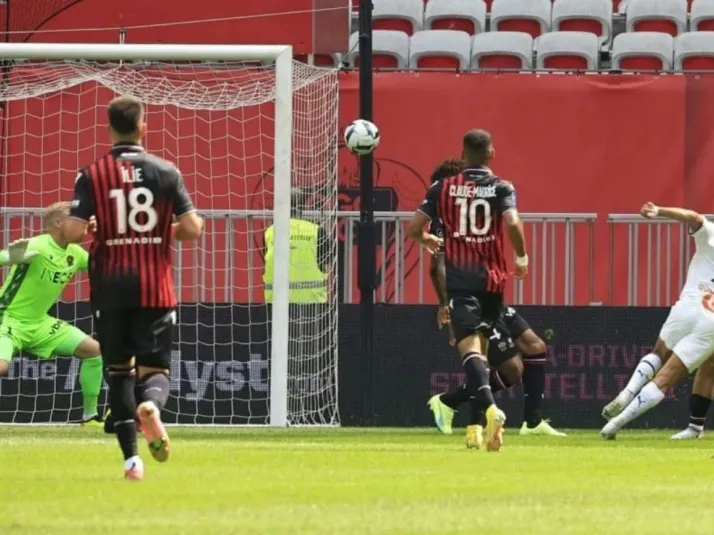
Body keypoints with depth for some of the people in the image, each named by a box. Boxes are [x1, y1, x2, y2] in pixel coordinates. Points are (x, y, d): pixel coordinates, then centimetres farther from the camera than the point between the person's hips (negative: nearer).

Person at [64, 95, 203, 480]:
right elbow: (192, 229, -5)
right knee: (156, 368, 4)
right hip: (154, 288, 0)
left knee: (118, 371, 13)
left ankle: (131, 458, 5)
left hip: (110, 288, 0)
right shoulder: (165, 172, -1)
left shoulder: (92, 175, -3)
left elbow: (73, 231, -11)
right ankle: (151, 405, -33)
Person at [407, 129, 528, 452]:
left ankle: (489, 408, -39)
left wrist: (429, 241, 27)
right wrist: (522, 258, 2)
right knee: (482, 348, 17)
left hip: (460, 280, -2)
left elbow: (413, 229, 4)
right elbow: (512, 224, -15)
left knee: (470, 347, -15)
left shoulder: (443, 188, 5)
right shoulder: (502, 188, 2)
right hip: (492, 279, 2)